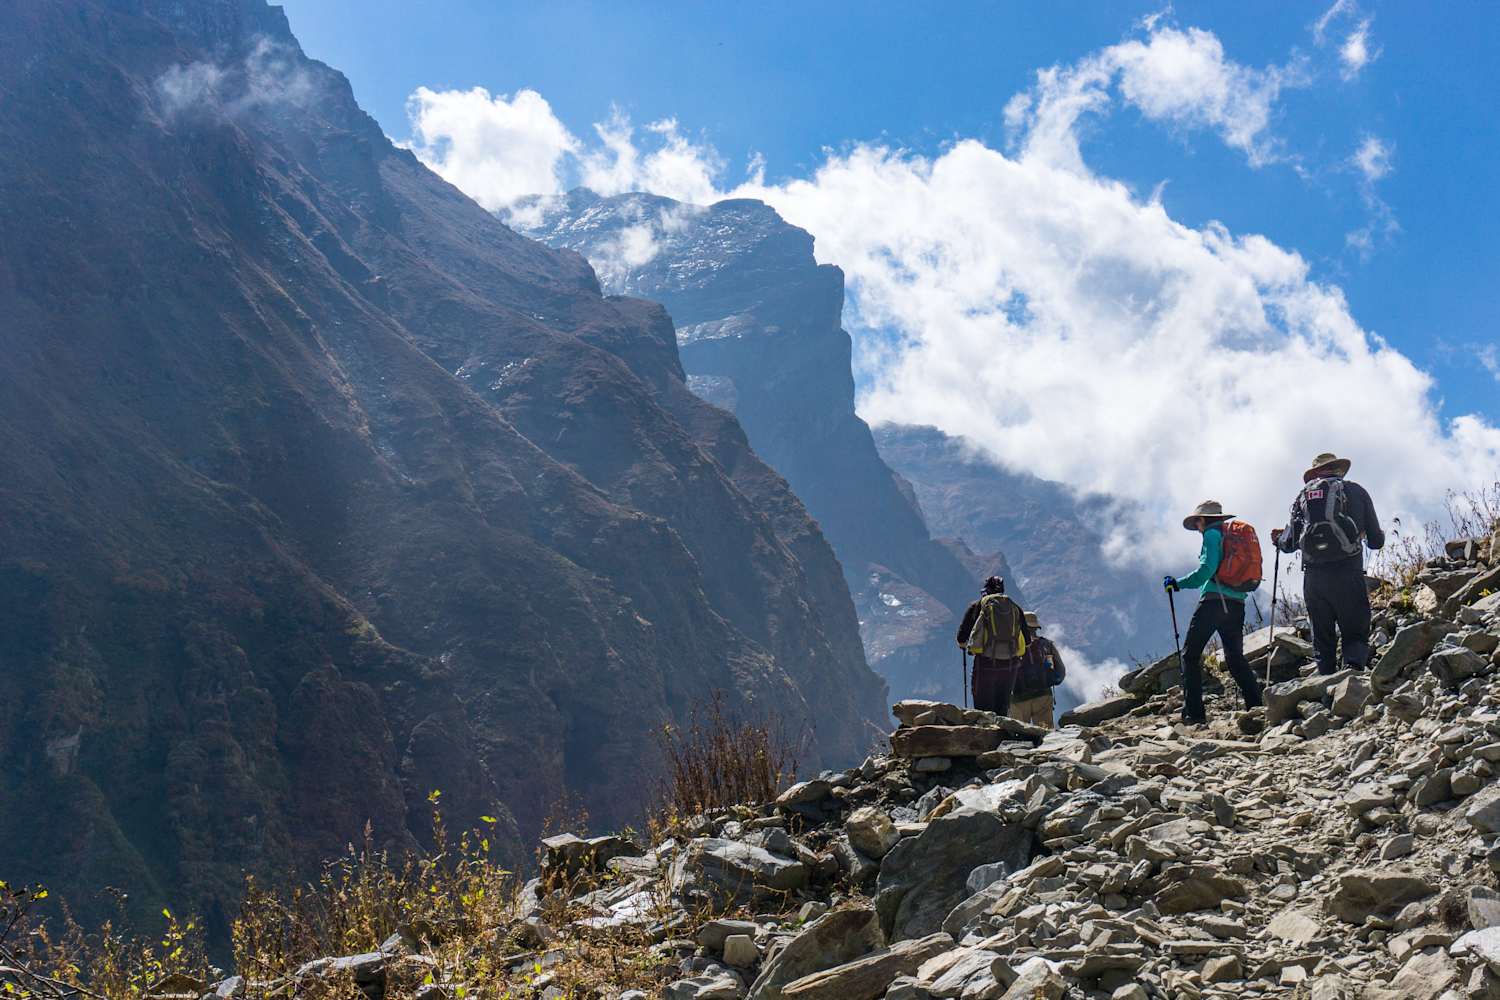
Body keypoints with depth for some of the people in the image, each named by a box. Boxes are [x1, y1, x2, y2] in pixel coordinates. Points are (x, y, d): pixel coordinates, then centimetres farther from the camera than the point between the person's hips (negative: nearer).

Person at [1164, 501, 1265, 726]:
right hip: (1237, 604, 8)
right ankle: (1257, 705, 3)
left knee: (1190, 654, -3)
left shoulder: (1212, 534, -1)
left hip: (1214, 600, -7)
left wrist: (1178, 584, -9)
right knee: (1235, 657, 14)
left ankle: (1194, 712, -11)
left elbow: (1207, 569, -14)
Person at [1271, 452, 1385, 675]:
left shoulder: (1304, 495, 13)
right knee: (1356, 635, 3)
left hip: (1313, 578, 2)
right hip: (1348, 576, -2)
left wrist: (1278, 538, 32)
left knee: (1322, 640, 12)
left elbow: (1289, 544, 10)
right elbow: (1376, 541, 9)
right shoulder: (1355, 491, 8)